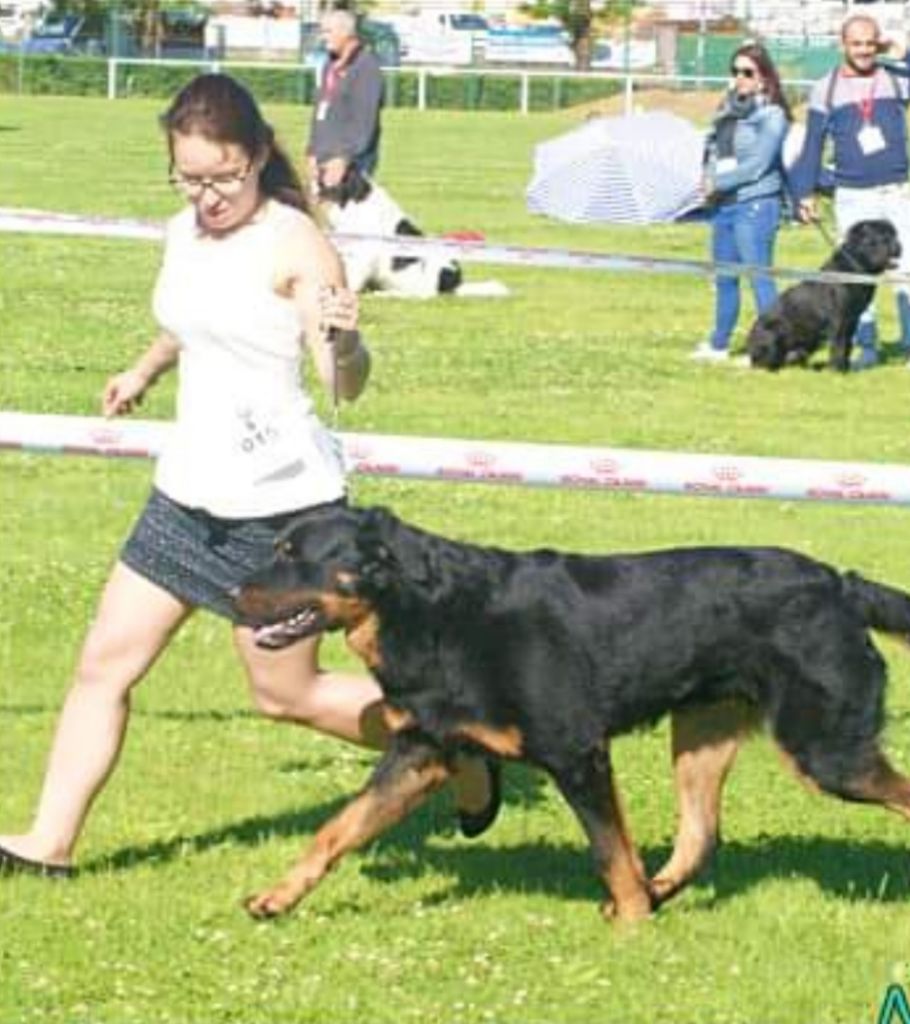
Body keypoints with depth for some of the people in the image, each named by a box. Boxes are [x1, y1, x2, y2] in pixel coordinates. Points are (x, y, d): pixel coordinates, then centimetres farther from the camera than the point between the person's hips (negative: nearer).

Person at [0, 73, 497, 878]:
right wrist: (145, 370, 28)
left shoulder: (295, 245, -17)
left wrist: (344, 341, -43)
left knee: (287, 692, 4)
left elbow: (346, 384, -24)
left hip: (280, 502, -7)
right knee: (104, 662, 4)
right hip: (189, 491, 7)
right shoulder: (184, 235, 6)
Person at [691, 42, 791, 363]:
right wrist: (709, 180, -3)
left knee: (759, 276, -9)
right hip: (723, 204, 8)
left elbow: (758, 164, -14)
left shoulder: (772, 115, -8)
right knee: (724, 277, 14)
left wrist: (719, 182, -9)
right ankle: (718, 345, 24)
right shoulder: (729, 109, 14)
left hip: (755, 204, -8)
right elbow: (712, 146, 16)